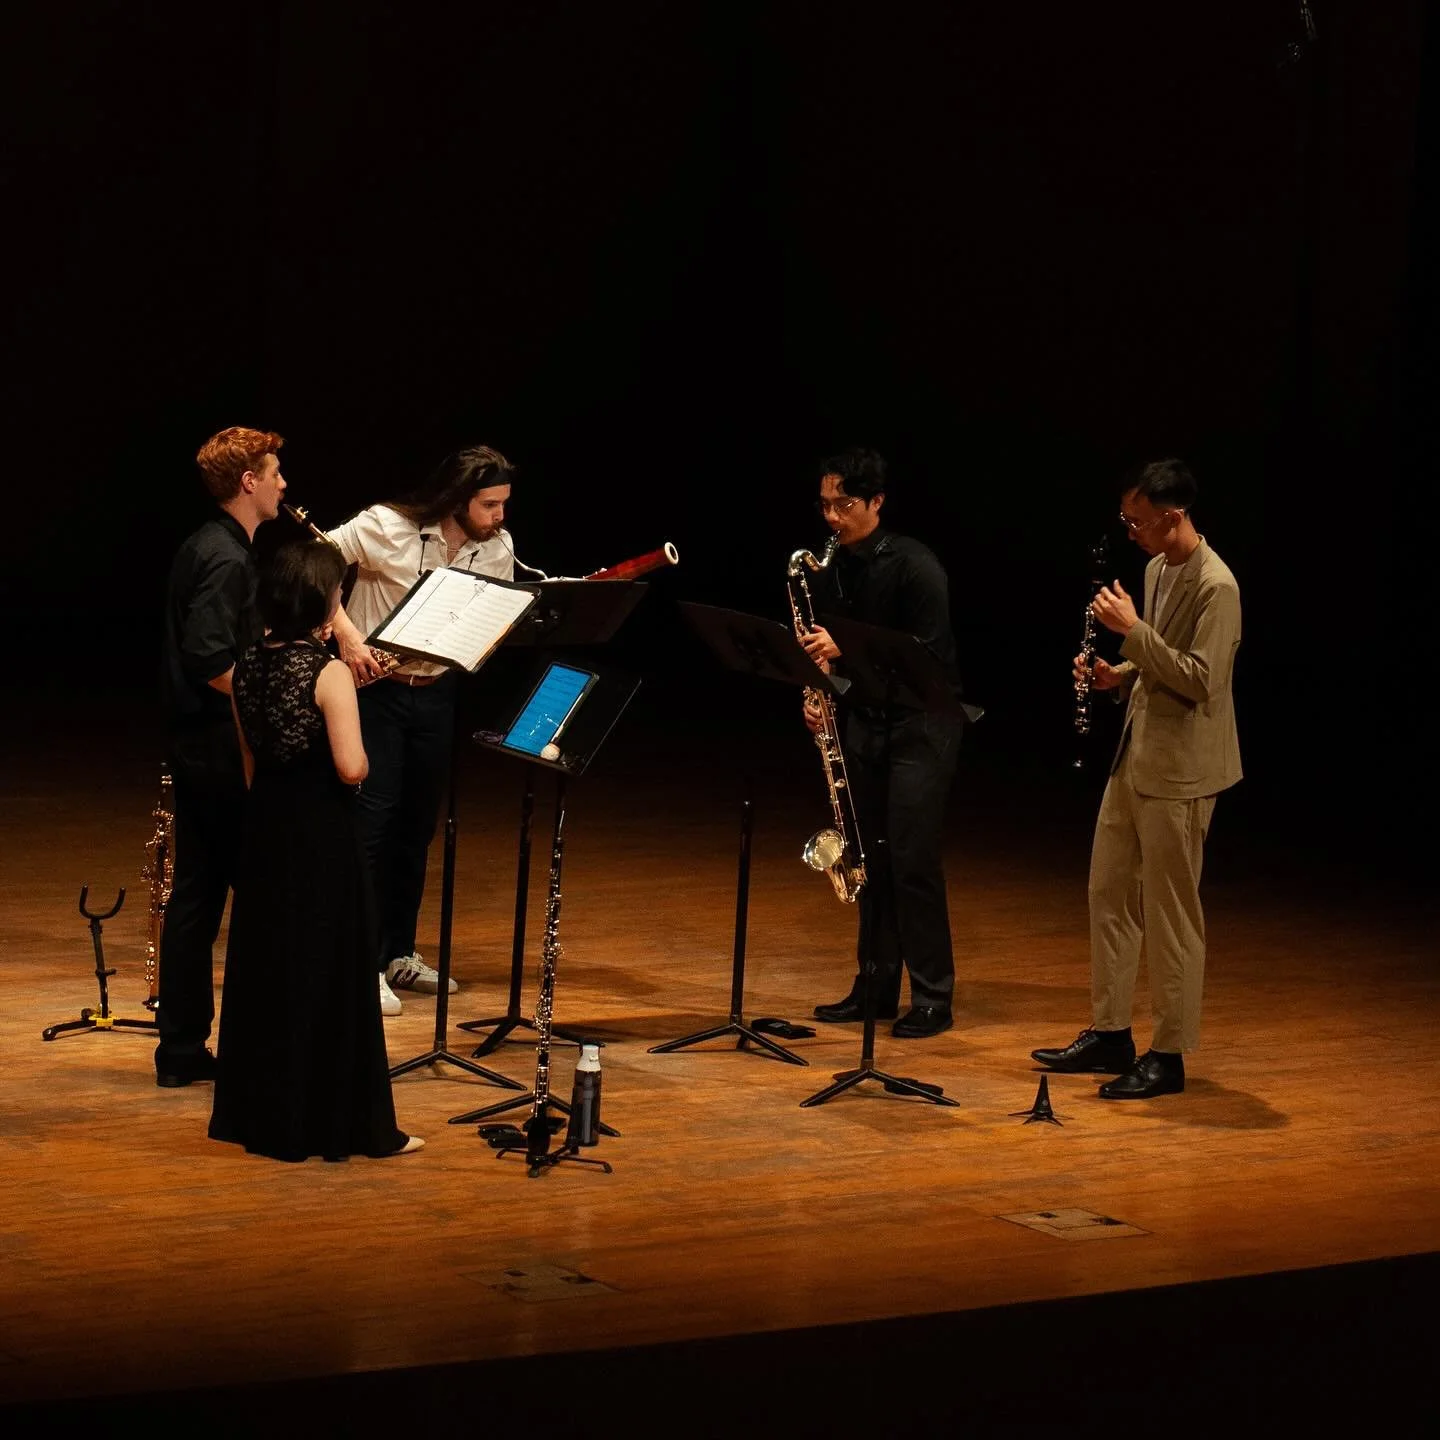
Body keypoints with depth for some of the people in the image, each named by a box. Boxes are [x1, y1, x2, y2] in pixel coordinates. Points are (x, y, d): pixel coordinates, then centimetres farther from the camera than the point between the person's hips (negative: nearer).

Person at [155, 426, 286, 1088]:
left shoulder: (205, 548, 14)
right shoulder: (226, 559, -16)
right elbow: (211, 664, -25)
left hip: (195, 750, 10)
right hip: (222, 751, -10)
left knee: (194, 896, 10)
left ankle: (182, 1051, 13)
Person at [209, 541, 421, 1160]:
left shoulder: (248, 667, 3)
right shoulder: (329, 674, -17)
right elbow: (351, 768, -21)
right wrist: (361, 754, 0)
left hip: (265, 828, 7)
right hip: (321, 832, -7)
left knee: (264, 968, 14)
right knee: (329, 975, 0)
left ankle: (258, 1113, 20)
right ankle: (343, 1123, 5)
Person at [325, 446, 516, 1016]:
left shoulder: (497, 549, -1)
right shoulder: (386, 527, -18)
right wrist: (345, 633, -25)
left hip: (437, 694, 6)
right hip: (375, 687, -5)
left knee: (417, 825, 12)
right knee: (372, 820, -8)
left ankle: (398, 953, 24)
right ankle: (362, 963, -4)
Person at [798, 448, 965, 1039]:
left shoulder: (914, 565, -15)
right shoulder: (827, 572, 4)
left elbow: (929, 651, -21)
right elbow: (821, 651, 14)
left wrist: (845, 651, -26)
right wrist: (814, 696, -6)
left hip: (920, 723, -7)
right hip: (862, 721, 7)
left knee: (912, 858, -9)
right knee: (871, 856, 10)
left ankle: (932, 996, -3)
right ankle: (876, 985, 18)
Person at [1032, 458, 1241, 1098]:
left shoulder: (1215, 587, -19)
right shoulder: (1157, 569, 10)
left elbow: (1200, 680, -24)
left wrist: (1132, 629, -23)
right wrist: (1120, 674, 3)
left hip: (1179, 771, -10)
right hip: (1136, 756, 10)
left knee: (1170, 913, -2)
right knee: (1109, 893, 15)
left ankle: (1168, 1057, 7)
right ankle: (1109, 1034, 25)